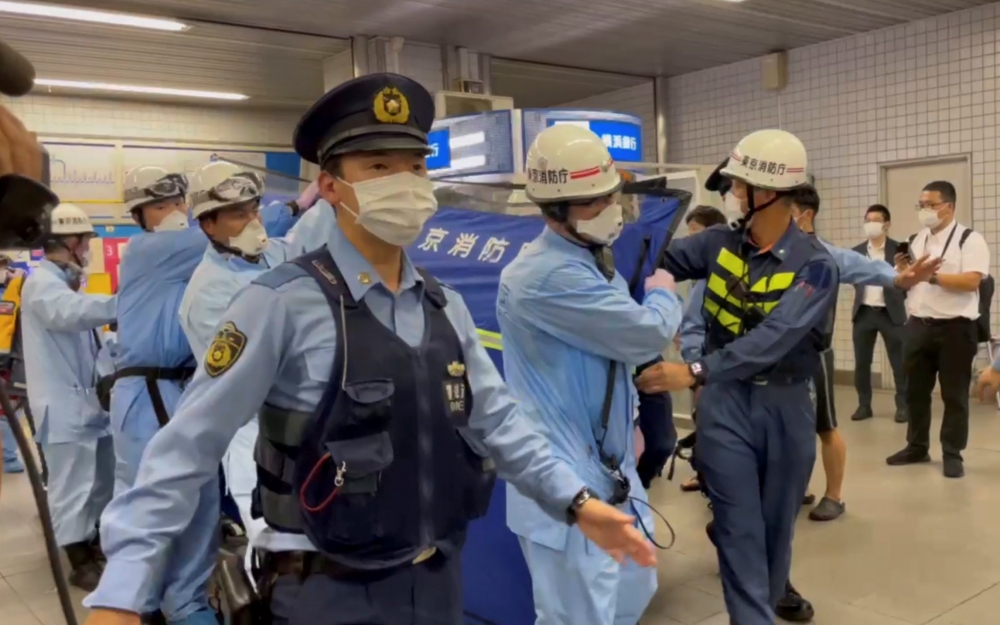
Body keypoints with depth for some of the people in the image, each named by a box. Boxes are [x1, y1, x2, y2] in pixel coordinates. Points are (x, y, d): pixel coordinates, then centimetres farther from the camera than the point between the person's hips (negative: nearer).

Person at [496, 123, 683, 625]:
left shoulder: (593, 262, 11)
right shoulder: (547, 276, -24)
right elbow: (647, 333, -20)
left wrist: (626, 424, 15)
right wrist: (664, 295, 1)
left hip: (611, 470, 10)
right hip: (564, 481, -10)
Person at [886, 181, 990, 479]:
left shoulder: (970, 240, -6)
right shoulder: (918, 240, 13)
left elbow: (972, 281, -19)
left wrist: (932, 276, -21)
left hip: (955, 327, -6)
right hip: (918, 325, 6)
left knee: (954, 395, 4)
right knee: (915, 391, 12)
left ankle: (953, 454, 14)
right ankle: (917, 447, 25)